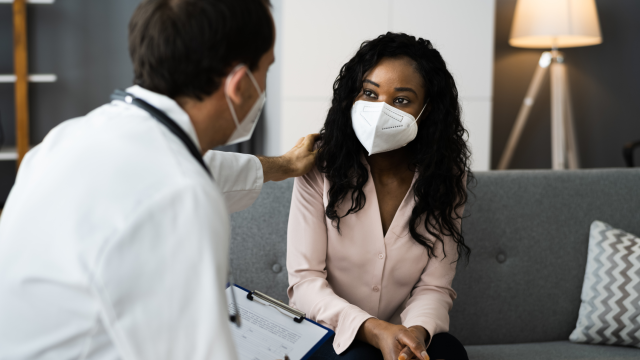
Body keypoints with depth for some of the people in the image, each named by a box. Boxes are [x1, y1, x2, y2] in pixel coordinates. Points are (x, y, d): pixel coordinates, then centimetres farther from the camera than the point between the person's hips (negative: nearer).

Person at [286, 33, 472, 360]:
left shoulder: (446, 178, -3)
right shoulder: (320, 168, -11)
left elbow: (434, 286, -4)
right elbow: (304, 281, -13)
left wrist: (417, 331, -27)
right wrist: (374, 330, -29)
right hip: (327, 333, -2)